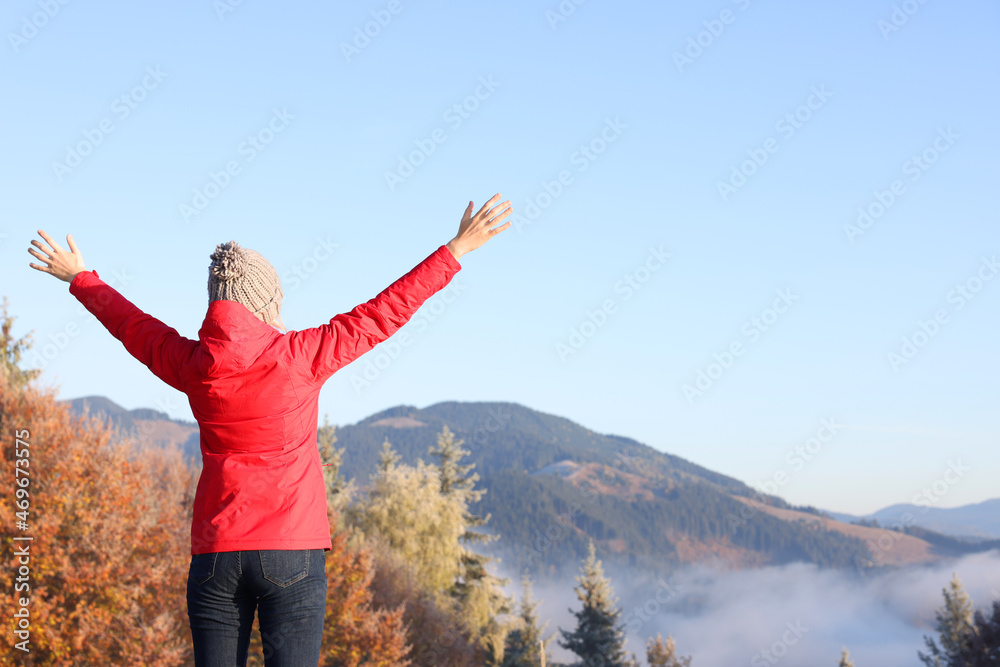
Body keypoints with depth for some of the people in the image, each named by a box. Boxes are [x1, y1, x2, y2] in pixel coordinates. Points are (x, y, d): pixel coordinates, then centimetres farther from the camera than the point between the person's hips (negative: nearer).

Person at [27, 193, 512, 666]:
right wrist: (457, 249, 8)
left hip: (215, 555, 4)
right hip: (292, 551, -3)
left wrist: (80, 279, 41)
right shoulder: (299, 356, -7)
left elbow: (131, 324, 22)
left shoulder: (191, 364, 3)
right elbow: (384, 312, -1)